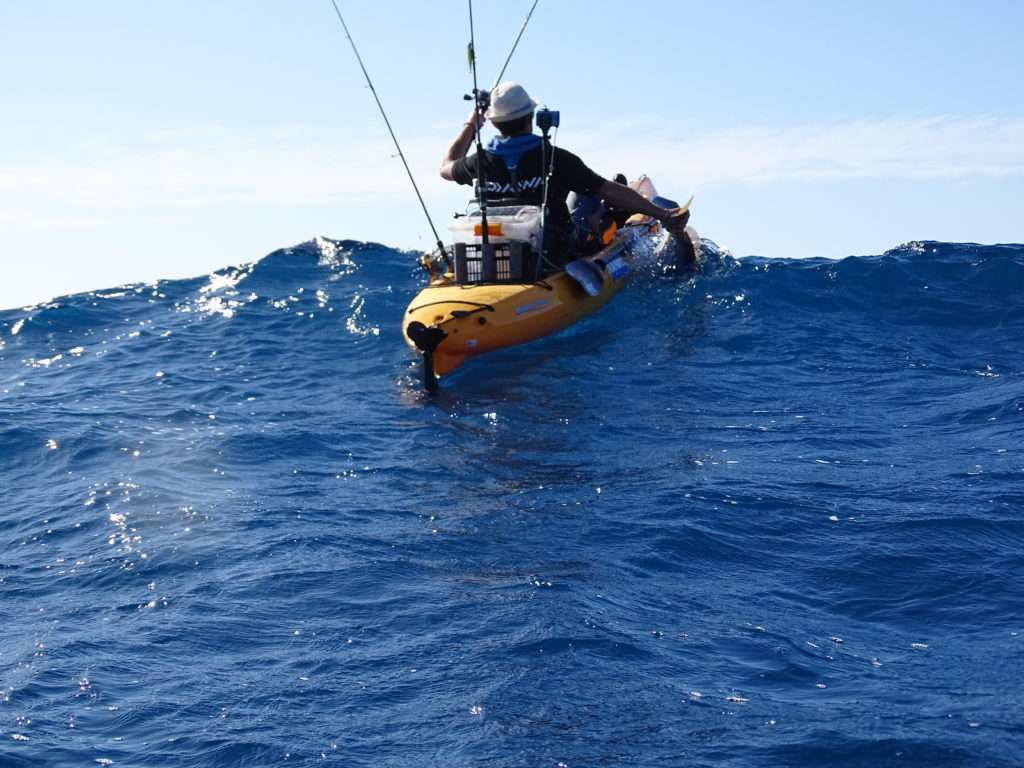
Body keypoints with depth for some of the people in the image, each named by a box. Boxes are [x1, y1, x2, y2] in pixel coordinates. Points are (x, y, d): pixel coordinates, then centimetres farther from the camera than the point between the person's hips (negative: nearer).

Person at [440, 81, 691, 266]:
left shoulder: (481, 163, -9)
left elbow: (446, 168, 15)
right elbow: (610, 192, -18)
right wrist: (662, 215, -13)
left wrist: (471, 126, 26)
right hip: (556, 257, -4)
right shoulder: (555, 159, -18)